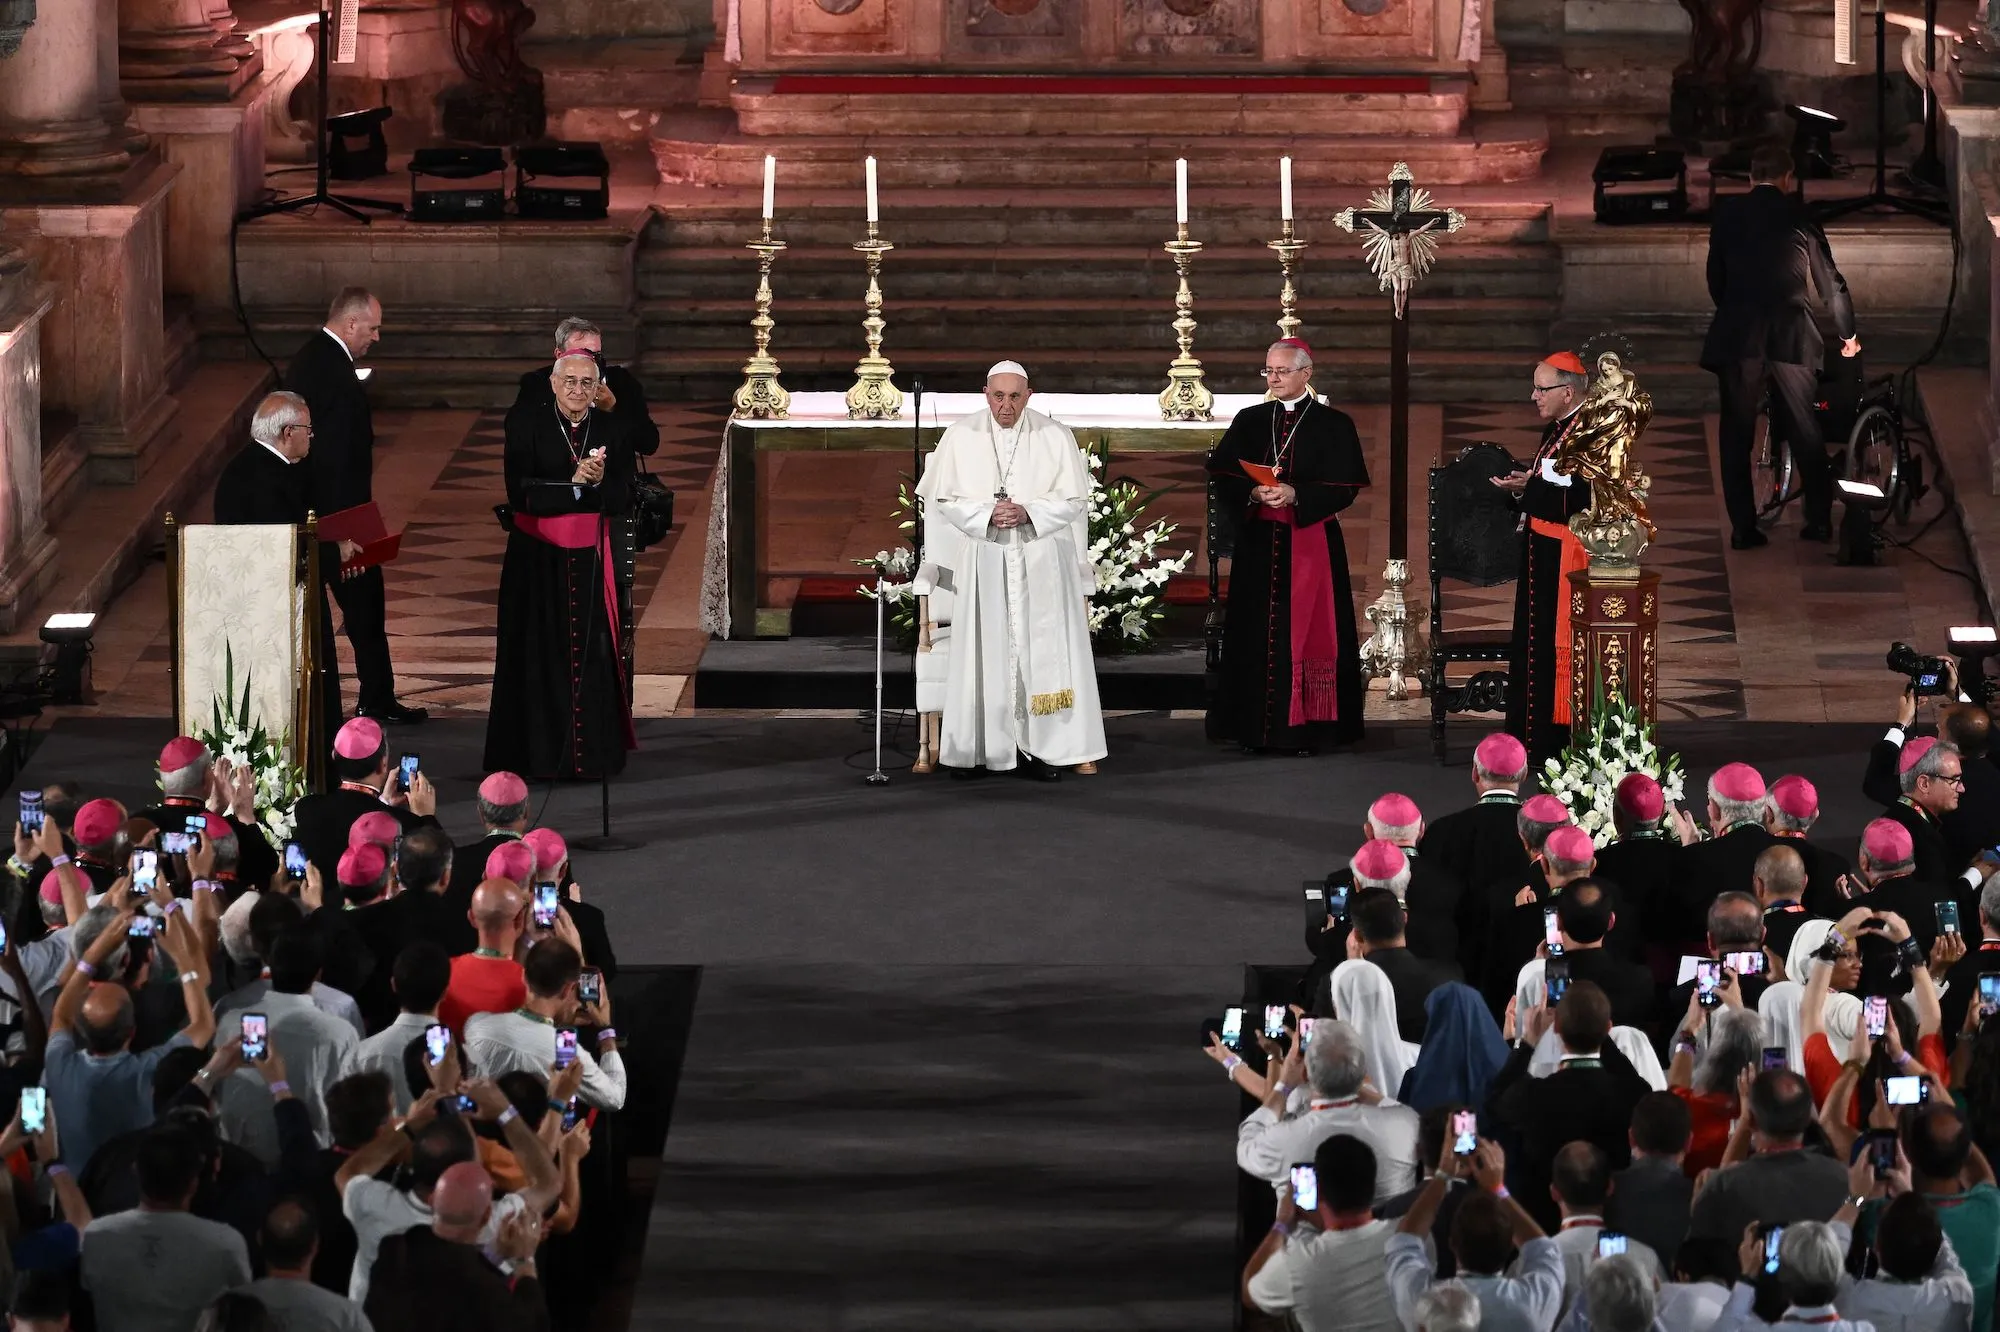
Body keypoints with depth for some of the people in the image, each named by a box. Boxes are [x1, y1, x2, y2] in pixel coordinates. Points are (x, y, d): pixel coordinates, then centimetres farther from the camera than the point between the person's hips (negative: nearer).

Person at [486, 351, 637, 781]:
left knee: (591, 653, 1)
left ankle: (593, 753, 8)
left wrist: (599, 481, -21)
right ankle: (536, 752, 9)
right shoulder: (525, 426, -4)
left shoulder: (613, 431, 3)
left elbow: (624, 498, -1)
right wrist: (573, 483, -21)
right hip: (536, 557, -2)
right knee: (539, 655, 2)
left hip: (590, 559, 2)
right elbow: (520, 493, -13)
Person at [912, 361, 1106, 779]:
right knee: (985, 652, -1)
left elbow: (1074, 500, 1)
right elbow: (943, 498, 2)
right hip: (984, 565, 0)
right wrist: (987, 514, -13)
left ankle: (1043, 749, -2)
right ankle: (977, 748, 2)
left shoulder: (1055, 437, 2)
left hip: (1042, 565, 0)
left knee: (1042, 650, -4)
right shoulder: (960, 437, 3)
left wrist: (1028, 513, -15)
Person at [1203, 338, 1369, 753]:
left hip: (1312, 543, -3)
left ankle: (1301, 729, 0)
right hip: (1258, 543, 3)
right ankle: (1257, 729, 4)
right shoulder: (1249, 421, 10)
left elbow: (1345, 486, -6)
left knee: (1306, 632, -3)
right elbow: (1221, 474, 4)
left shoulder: (1334, 425, 1)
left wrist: (1295, 495, -18)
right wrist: (1253, 493, -15)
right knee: (1257, 634, 1)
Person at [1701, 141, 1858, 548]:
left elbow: (1715, 277, 10)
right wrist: (1847, 333, 25)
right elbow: (1830, 282, 11)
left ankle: (1743, 528, 3)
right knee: (1804, 433, 12)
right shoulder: (1798, 216, 5)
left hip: (1737, 335, 0)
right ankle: (1819, 519, 14)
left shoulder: (1726, 212, 6)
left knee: (1736, 434, 7)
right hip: (1792, 336, 0)